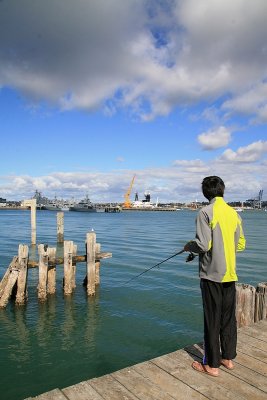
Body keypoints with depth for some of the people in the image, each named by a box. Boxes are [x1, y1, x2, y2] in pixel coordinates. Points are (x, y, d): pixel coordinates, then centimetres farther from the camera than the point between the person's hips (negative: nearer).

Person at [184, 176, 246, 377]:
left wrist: (189, 246, 1)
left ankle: (212, 365, 16)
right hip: (230, 274, 6)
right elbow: (241, 244, 10)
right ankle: (228, 358, 31)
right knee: (229, 317, 17)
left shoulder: (206, 212, -13)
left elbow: (203, 245, -19)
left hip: (212, 274, -6)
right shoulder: (233, 213, 5)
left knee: (212, 320, 4)